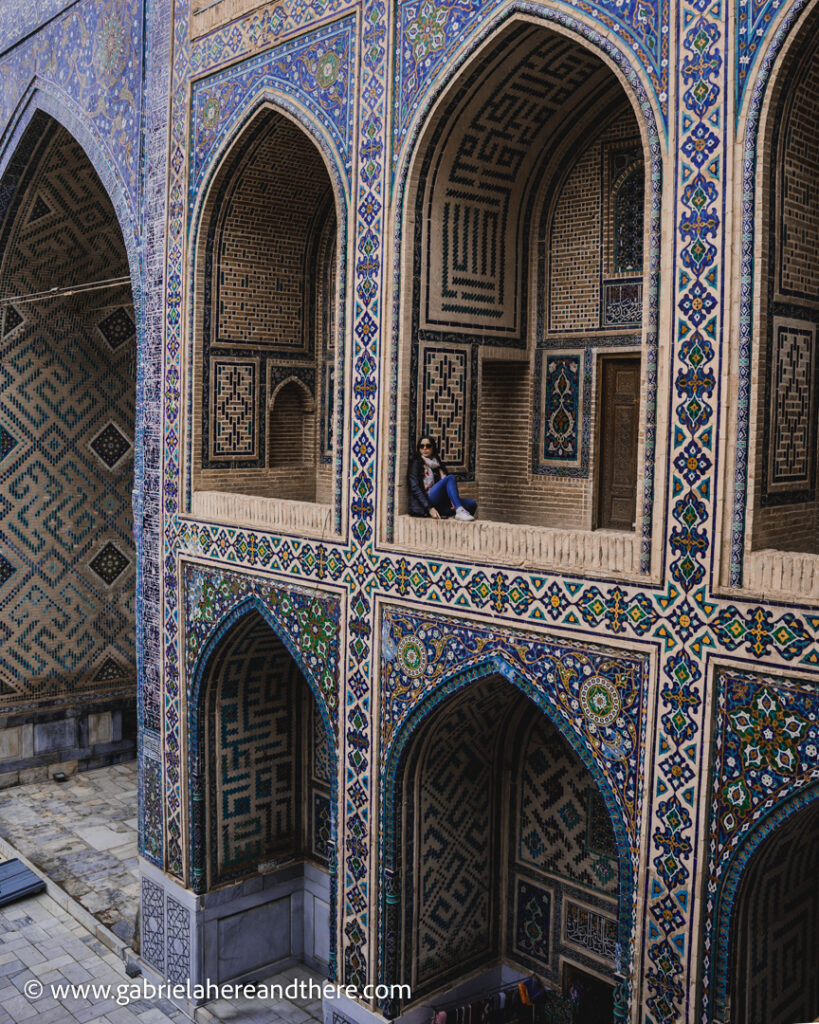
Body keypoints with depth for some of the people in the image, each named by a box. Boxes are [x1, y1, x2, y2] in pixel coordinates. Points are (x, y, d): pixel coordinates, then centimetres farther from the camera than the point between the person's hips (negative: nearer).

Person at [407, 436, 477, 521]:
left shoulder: (438, 464, 24)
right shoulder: (416, 464, 8)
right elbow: (415, 488, -5)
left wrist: (453, 500, -7)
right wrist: (430, 508, -16)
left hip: (439, 505, 6)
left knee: (472, 504, -15)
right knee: (450, 478, -24)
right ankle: (460, 511, -42)